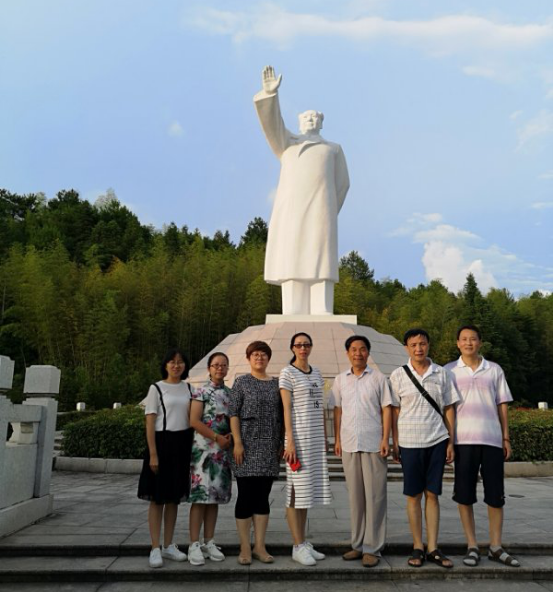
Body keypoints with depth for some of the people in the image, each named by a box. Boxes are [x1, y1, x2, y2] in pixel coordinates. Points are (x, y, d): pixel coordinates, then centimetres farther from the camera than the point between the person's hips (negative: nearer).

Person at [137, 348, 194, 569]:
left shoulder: (188, 388, 10)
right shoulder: (156, 388, -3)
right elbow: (150, 423, -7)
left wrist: (193, 448, 6)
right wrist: (153, 454, -14)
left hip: (183, 445, 5)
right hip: (163, 442, -4)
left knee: (174, 497, 11)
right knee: (157, 498, 1)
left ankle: (168, 546, 21)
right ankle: (155, 549, 8)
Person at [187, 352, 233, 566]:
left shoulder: (230, 393, 12)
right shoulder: (202, 392, -4)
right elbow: (194, 421, -11)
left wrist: (230, 436, -3)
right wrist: (217, 437, -14)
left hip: (223, 450, 6)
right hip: (204, 448, -5)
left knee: (215, 496, 9)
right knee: (200, 495, -5)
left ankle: (209, 543, 18)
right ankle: (194, 545, 3)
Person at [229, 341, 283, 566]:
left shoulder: (276, 384, 11)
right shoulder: (241, 382, 1)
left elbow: (281, 416, 13)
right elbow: (233, 414, -4)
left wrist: (282, 443, 8)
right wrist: (237, 443, -12)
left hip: (270, 447, 4)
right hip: (247, 445, -3)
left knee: (263, 496, 8)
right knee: (246, 496, 1)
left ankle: (260, 546, 17)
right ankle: (245, 548, 12)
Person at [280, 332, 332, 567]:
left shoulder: (316, 373, 14)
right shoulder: (287, 374, -4)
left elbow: (321, 407, 16)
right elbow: (286, 409, -9)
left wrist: (325, 437, 13)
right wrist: (290, 441, -14)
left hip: (316, 437, 6)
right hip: (298, 435, -6)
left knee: (308, 489, 11)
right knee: (296, 490, -1)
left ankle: (304, 543, 21)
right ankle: (298, 547, 7)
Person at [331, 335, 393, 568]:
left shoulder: (378, 378, 2)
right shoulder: (340, 380, 10)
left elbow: (386, 409, 0)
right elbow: (338, 411, 11)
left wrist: (386, 439, -8)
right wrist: (337, 440, 5)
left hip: (373, 444, -3)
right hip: (349, 445, 3)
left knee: (375, 496, 0)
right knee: (355, 496, 10)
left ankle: (372, 548, 9)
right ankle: (358, 544, 21)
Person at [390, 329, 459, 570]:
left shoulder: (442, 374, 4)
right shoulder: (398, 375, 0)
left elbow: (449, 409, 7)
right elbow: (395, 411, 3)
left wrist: (451, 442, 3)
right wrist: (395, 444, 0)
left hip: (437, 441, 1)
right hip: (410, 443, -1)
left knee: (432, 495, 7)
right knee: (414, 496, 6)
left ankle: (433, 549, 16)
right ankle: (418, 547, 17)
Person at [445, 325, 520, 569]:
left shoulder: (494, 370, 9)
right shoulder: (449, 371, 5)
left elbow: (502, 405, 11)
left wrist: (506, 438, 6)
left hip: (492, 439, 2)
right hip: (463, 440, -1)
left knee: (496, 496, 6)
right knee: (464, 496, 3)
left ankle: (496, 547, 20)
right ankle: (472, 547, 15)